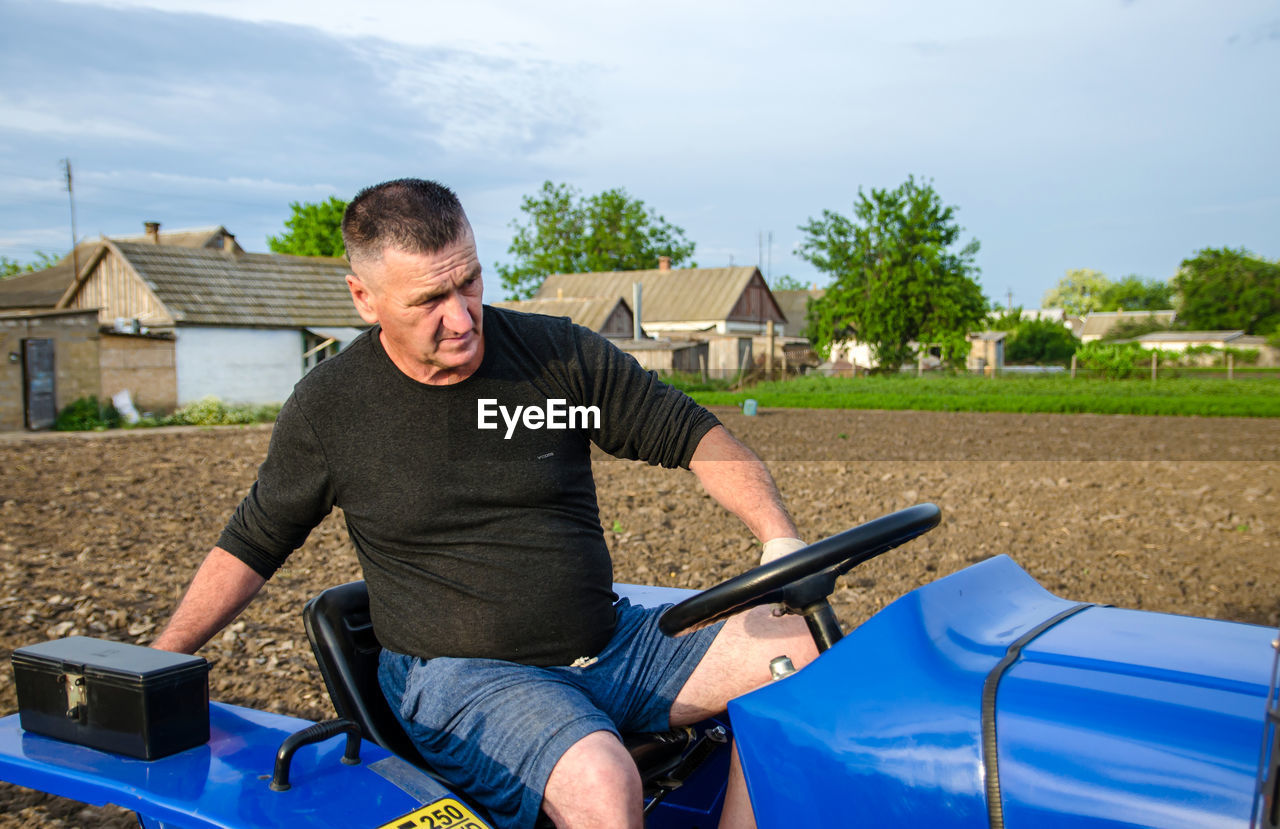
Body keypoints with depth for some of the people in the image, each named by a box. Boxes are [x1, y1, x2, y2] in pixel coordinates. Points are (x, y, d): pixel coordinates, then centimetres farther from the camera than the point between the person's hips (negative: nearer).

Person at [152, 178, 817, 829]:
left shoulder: (558, 353, -3)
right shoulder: (326, 408, -3)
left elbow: (692, 432, 2)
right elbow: (252, 543, 11)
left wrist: (782, 542, -12)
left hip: (612, 645, 4)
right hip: (461, 675, -3)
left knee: (800, 647, -13)